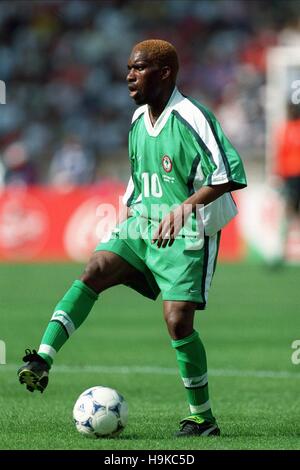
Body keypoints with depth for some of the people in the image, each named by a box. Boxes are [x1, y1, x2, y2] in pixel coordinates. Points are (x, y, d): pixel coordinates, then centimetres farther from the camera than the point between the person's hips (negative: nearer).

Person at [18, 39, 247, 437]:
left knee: (177, 320, -13)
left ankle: (203, 418, 2)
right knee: (92, 273, -13)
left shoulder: (191, 118, -16)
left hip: (187, 236, -7)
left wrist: (186, 207, -29)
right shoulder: (139, 120, 11)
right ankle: (42, 361, -22)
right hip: (142, 225, 7)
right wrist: (127, 212, 21)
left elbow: (230, 175, -21)